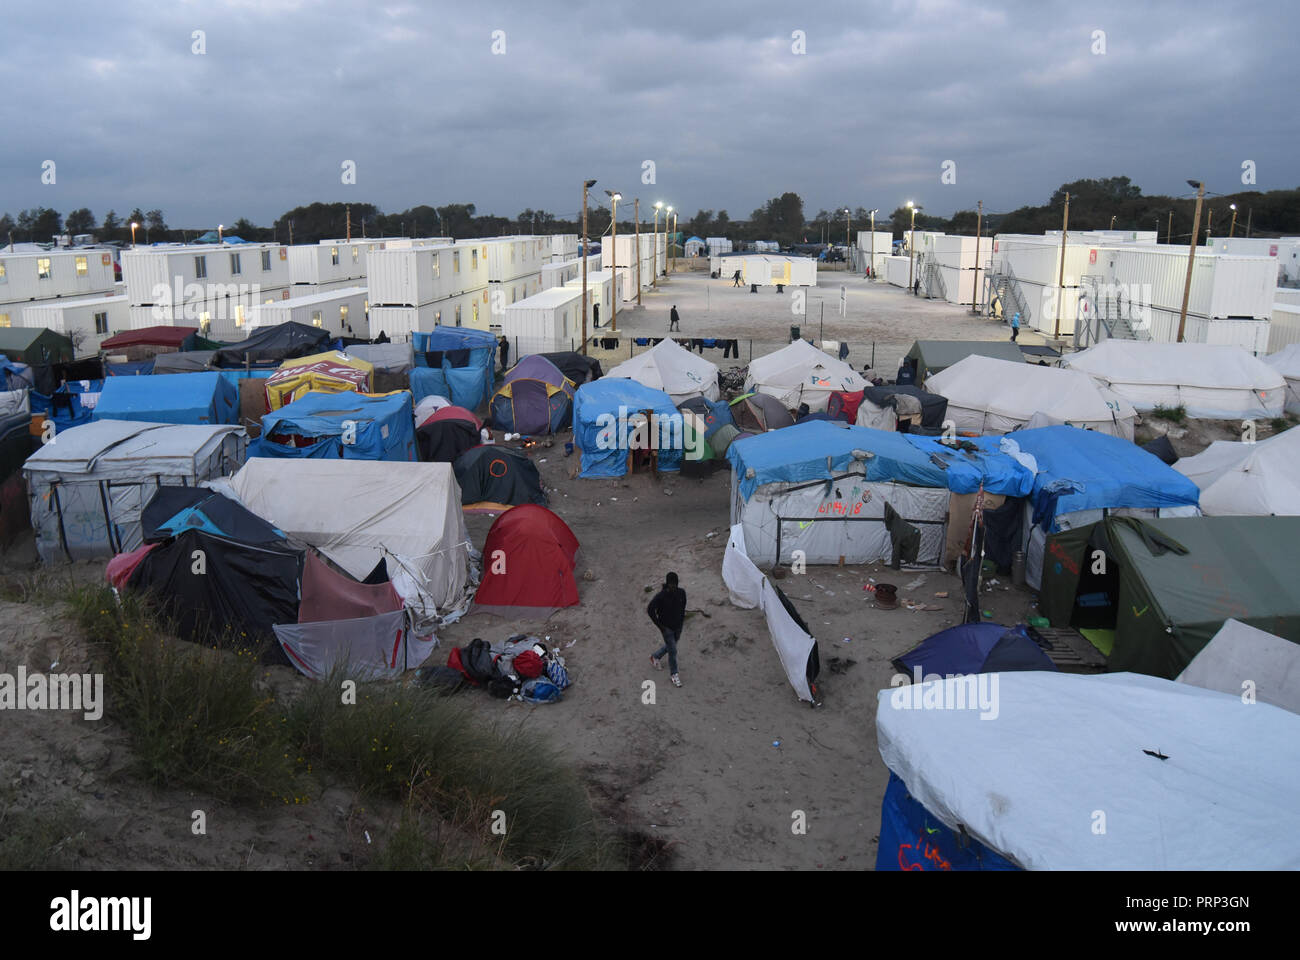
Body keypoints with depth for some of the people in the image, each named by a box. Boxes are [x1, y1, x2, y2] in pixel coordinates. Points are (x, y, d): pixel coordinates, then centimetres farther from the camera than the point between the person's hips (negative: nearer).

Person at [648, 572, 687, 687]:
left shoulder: (681, 593, -10)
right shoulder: (661, 596, -24)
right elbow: (650, 610, -16)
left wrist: (681, 621, 5)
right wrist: (660, 625, -13)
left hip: (677, 626, 5)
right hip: (666, 627, -5)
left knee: (670, 646, 23)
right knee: (673, 651, 0)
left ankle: (655, 657, 49)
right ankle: (674, 674, 19)